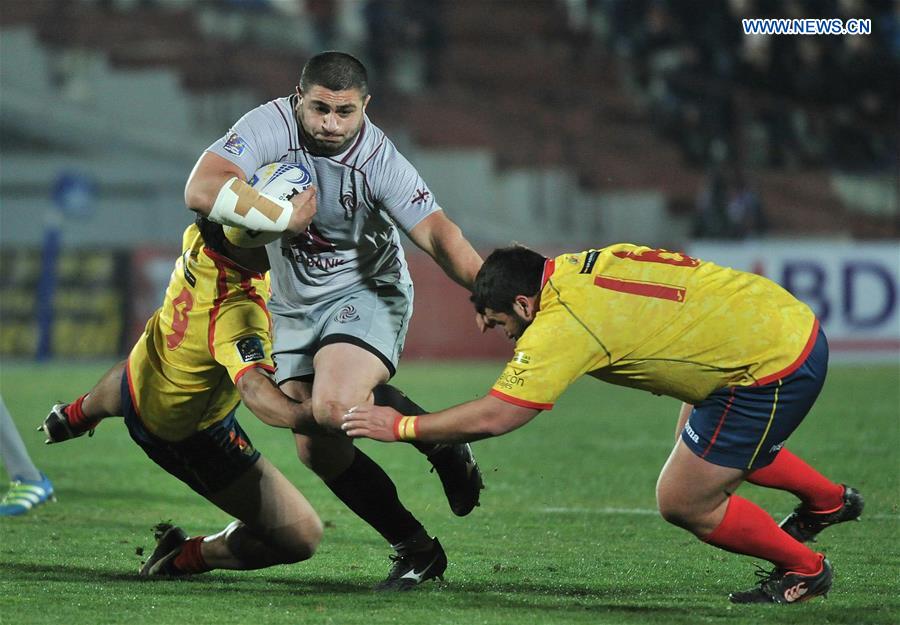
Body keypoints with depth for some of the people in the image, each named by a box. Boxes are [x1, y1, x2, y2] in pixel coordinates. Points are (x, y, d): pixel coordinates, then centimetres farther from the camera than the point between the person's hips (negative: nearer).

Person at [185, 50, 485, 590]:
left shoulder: (378, 159, -20)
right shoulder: (271, 126, -18)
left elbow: (436, 232, -27)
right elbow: (202, 190, -31)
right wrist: (289, 217, -33)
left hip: (367, 292, -4)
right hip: (294, 307, 4)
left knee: (336, 407, -32)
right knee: (318, 451, -2)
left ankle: (444, 447, -7)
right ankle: (416, 549, 11)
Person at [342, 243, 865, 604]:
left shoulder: (562, 324, -22)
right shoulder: (577, 267, 3)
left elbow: (493, 418, -20)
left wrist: (401, 427, -10)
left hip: (772, 370, -9)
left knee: (683, 503, 2)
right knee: (696, 438, 33)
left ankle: (803, 569, 22)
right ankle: (828, 501, 52)